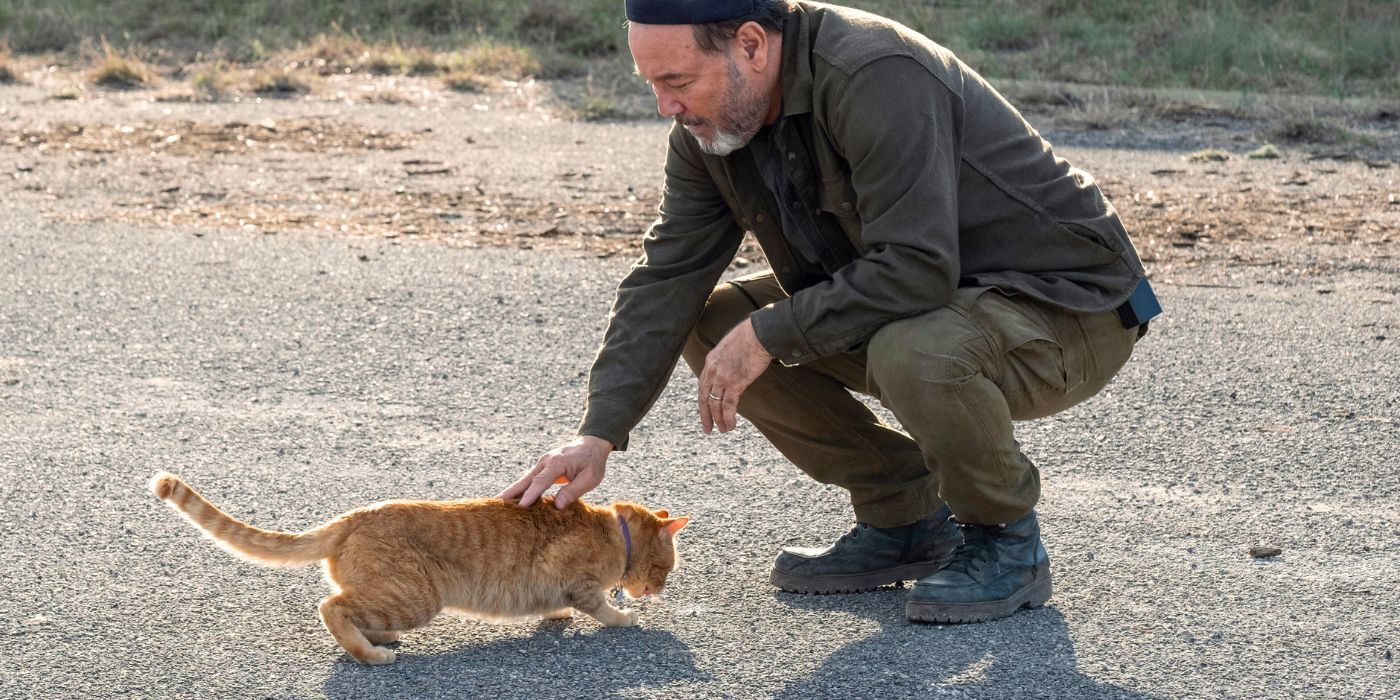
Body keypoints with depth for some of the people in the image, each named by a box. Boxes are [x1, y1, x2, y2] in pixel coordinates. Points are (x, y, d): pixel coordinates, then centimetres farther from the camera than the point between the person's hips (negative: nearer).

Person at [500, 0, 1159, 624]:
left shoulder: (879, 77, -30)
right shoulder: (709, 123, -4)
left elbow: (917, 271, -35)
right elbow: (666, 280, -3)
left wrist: (770, 334, -27)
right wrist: (598, 433, -12)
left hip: (1069, 309, -8)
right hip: (936, 295, 8)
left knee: (914, 352, -38)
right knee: (712, 321, -4)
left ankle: (1006, 542, -8)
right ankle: (904, 519, 7)